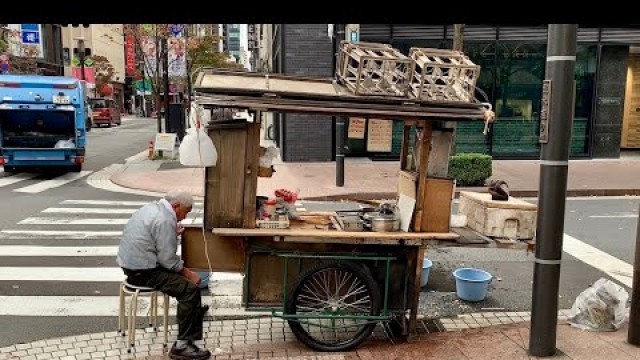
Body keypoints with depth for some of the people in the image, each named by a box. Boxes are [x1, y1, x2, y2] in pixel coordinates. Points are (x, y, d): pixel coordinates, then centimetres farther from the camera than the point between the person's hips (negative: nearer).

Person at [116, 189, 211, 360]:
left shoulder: (152, 207, 10)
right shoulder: (165, 220, -20)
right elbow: (168, 259, -19)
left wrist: (173, 234, 16)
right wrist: (188, 273, -7)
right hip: (142, 272, -11)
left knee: (184, 273, 24)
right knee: (190, 288, -16)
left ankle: (194, 311, 41)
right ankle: (182, 346, -13)